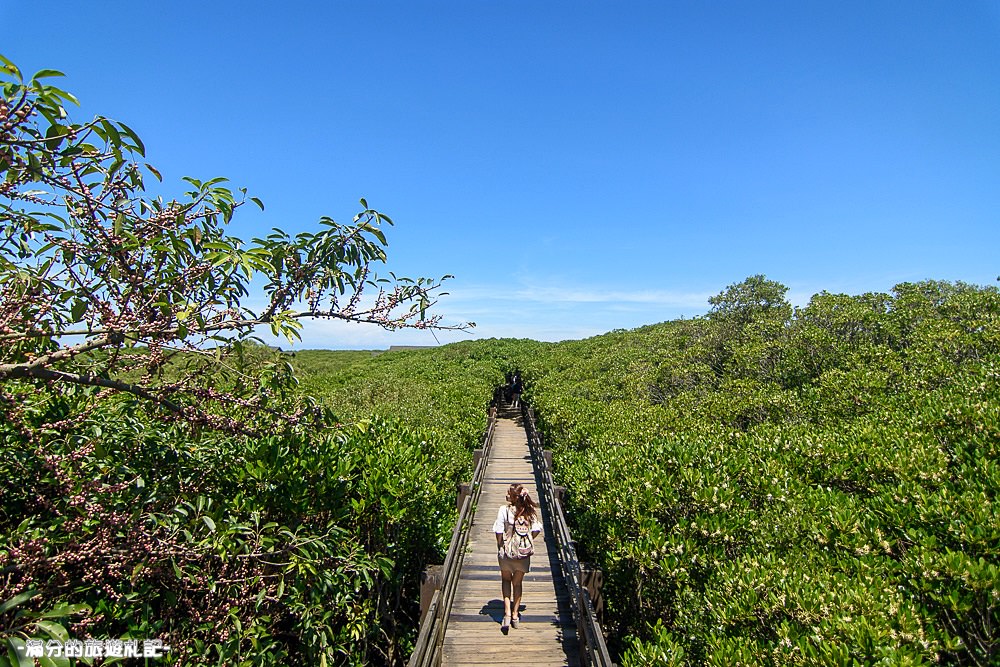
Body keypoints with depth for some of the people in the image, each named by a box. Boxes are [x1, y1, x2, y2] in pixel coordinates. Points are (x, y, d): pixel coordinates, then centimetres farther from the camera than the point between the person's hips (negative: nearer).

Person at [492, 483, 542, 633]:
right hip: (524, 553, 2)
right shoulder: (530, 511, -7)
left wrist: (500, 546, 0)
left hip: (507, 552, -2)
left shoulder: (504, 510, -17)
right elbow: (536, 530, -5)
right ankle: (515, 615, 30)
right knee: (518, 583, 21)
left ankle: (507, 612, 11)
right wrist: (527, 541, 10)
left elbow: (499, 531, -16)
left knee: (506, 580, 22)